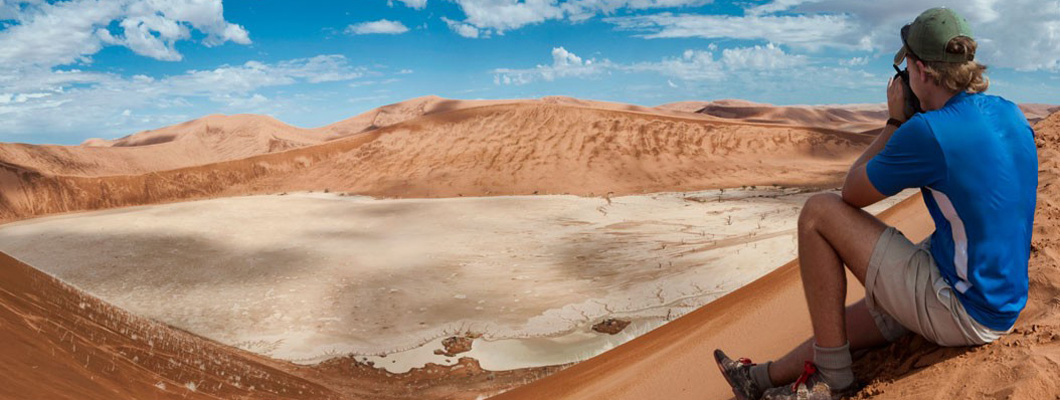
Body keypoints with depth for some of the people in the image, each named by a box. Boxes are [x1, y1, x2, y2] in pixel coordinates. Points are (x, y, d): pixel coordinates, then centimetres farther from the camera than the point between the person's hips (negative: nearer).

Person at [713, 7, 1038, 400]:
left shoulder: (929, 131, -24)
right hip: (1001, 306, 10)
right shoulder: (1012, 114, 3)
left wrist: (895, 121, -2)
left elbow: (853, 192, -9)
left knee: (817, 213, -9)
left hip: (961, 314, -9)